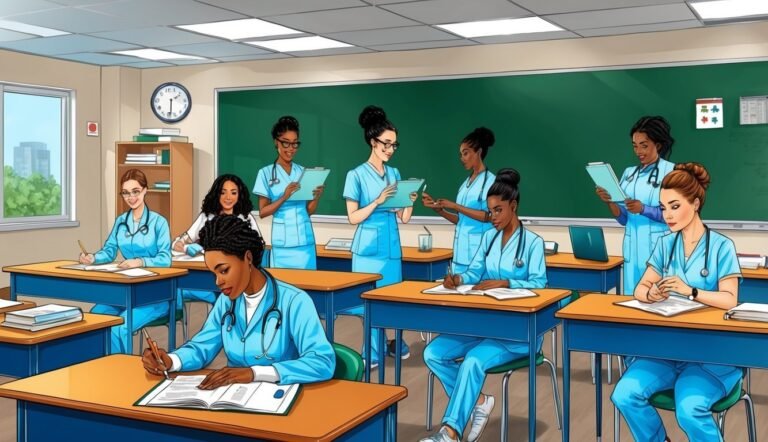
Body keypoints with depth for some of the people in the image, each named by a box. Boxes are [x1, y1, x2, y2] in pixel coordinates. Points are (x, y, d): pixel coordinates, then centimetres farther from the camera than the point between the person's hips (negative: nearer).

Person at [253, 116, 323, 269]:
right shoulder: (266, 172, 1)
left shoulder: (303, 172, 9)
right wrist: (284, 197, -17)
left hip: (305, 241, 3)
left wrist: (316, 197, -10)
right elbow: (263, 212, -3)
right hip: (283, 242, -3)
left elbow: (309, 210, 11)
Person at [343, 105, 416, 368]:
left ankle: (396, 342, 26)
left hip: (392, 246, 5)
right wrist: (378, 201, -19)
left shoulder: (395, 174, 9)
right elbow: (353, 217, -9)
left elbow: (403, 218, 9)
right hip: (368, 247, -4)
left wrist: (410, 201, -10)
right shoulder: (357, 175, -5)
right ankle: (373, 351, 10)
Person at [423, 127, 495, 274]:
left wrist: (455, 206, -14)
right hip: (461, 252, 7)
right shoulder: (466, 183, 16)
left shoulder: (490, 181, -4)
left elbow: (488, 216, -14)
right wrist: (438, 208, 3)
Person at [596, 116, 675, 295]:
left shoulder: (673, 172, -3)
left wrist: (644, 209, -21)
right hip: (633, 251, 5)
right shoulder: (629, 173, 12)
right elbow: (623, 219, 11)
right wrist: (610, 202, -8)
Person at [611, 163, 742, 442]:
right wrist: (652, 295, -19)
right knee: (625, 395, -18)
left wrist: (689, 291, -28)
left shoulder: (721, 246, -5)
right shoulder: (665, 244, 8)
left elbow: (730, 300, -12)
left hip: (711, 351, -4)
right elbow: (640, 289, 5)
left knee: (690, 409, -31)